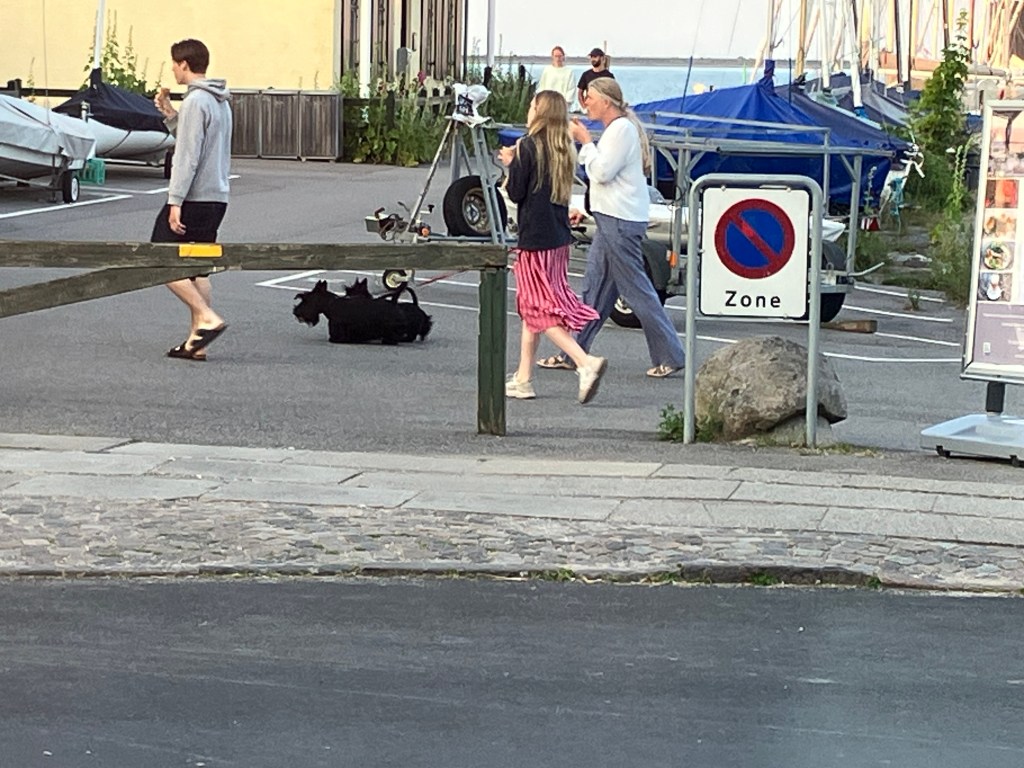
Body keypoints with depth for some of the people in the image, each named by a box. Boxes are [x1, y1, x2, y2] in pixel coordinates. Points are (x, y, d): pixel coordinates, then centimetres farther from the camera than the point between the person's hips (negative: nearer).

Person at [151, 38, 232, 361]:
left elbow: (187, 156, -20)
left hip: (193, 198, -9)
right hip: (216, 197, 9)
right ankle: (197, 341, 10)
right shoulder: (220, 102, 15)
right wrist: (170, 115, 17)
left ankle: (208, 318, -12)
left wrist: (175, 201, -20)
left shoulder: (196, 101, -14)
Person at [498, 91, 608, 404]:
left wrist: (511, 164, 4)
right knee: (531, 308, 16)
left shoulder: (529, 146, -13)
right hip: (559, 237, 8)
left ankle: (586, 362, -20)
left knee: (540, 309, -5)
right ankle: (523, 378, 19)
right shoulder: (564, 149, 9)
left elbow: (516, 192, -12)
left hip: (535, 238, -8)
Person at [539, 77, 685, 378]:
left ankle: (670, 356, -3)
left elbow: (603, 172, -20)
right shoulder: (616, 128, 18)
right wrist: (586, 209, 22)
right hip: (611, 218, 11)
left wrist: (585, 141, -11)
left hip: (621, 222, -11)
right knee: (594, 286, 12)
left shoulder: (622, 129, -13)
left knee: (636, 289, -7)